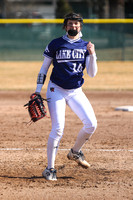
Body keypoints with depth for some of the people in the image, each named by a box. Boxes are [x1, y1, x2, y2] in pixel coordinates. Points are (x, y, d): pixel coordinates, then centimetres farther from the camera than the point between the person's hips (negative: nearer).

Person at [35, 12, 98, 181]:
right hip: (56, 90, -3)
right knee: (58, 129, -14)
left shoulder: (85, 46, 5)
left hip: (76, 92, 3)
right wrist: (37, 91, -3)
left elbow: (92, 73, -2)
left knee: (91, 124, -12)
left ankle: (75, 152, 15)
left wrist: (92, 54, -18)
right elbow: (44, 69, 4)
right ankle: (50, 169, -4)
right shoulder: (55, 44, -2)